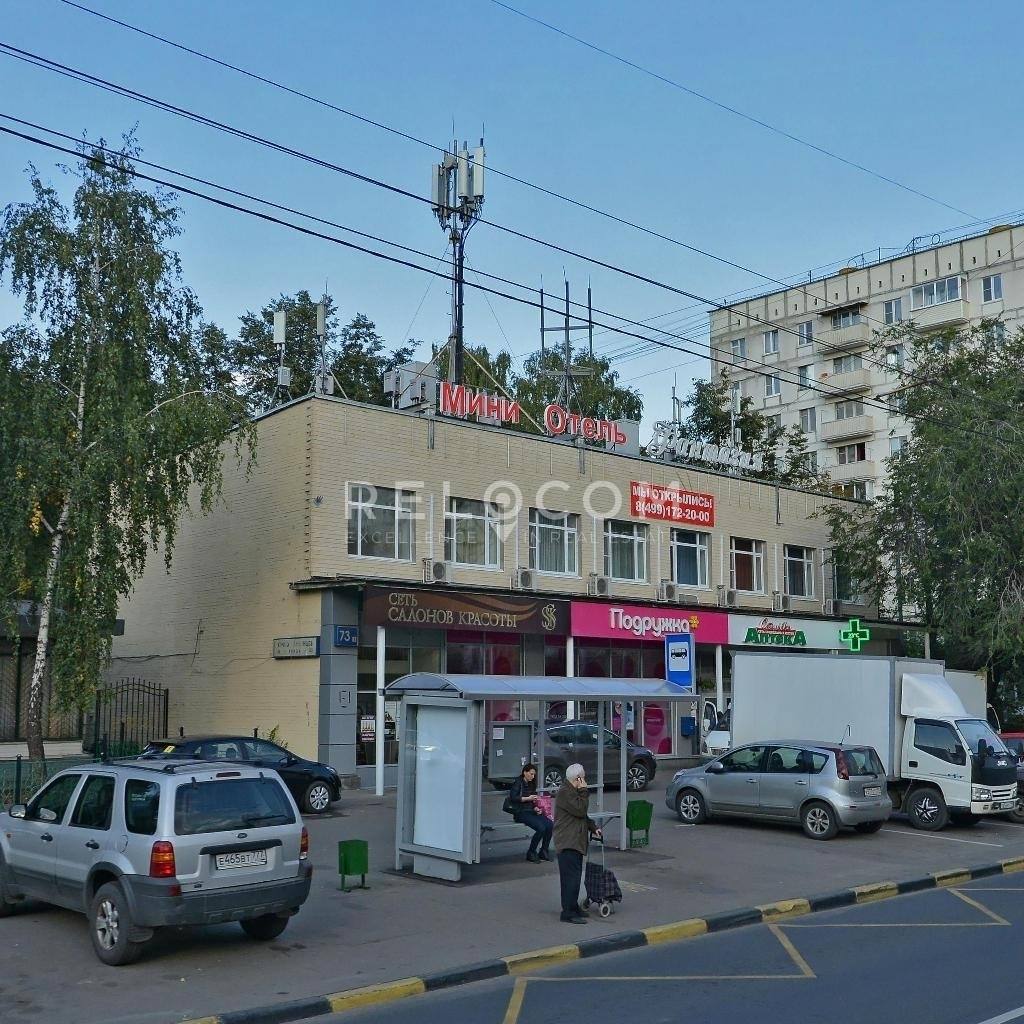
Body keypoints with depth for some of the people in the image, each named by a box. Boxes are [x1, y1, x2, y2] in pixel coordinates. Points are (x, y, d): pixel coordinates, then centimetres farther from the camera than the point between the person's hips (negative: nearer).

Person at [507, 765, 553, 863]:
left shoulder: (531, 784, 20)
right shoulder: (518, 783, -2)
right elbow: (512, 798, -14)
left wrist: (536, 808, 3)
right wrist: (527, 798, -16)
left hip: (531, 811, 7)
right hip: (521, 813, -7)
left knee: (550, 825, -18)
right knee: (541, 828, -27)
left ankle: (543, 852, -6)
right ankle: (531, 854, -11)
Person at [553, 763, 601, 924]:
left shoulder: (573, 791, 20)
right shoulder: (565, 792, -14)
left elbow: (582, 815, 27)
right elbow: (580, 810, -21)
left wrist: (593, 828, 16)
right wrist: (584, 791, -12)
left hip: (576, 841, 11)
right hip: (568, 843, -11)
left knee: (574, 876, 14)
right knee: (571, 876, -11)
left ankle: (573, 908, 22)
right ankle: (568, 912, -9)